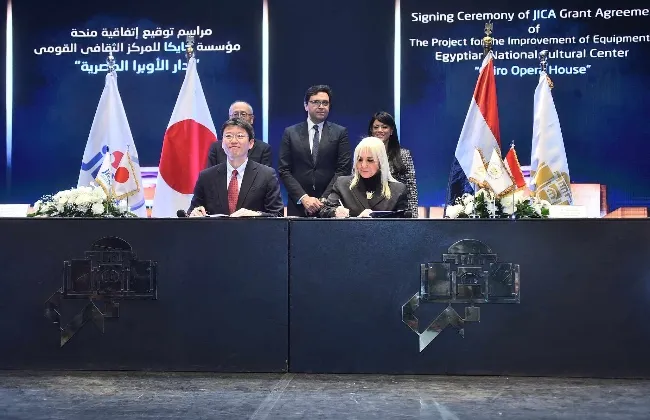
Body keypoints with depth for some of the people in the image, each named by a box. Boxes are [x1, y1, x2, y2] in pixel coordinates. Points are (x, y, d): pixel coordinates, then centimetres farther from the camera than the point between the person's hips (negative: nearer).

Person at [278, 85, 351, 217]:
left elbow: (343, 169, -1)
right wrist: (303, 198, -10)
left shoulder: (340, 133, 5)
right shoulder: (291, 133, 6)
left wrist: (324, 199, -10)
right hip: (298, 205, 1)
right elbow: (284, 170, 2)